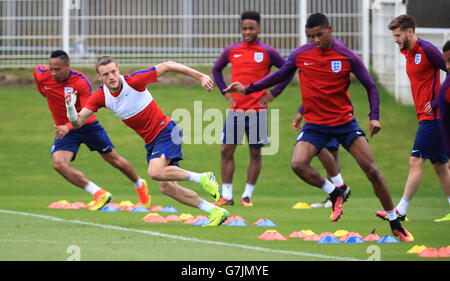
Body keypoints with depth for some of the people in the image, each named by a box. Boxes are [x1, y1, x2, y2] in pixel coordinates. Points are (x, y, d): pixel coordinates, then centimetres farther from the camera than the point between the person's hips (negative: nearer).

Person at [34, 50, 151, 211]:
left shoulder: (81, 82, -25)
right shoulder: (42, 75, -15)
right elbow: (37, 69, 11)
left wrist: (68, 127, -47)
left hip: (87, 125, -2)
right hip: (64, 129, 3)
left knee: (115, 160, 11)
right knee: (59, 163, -25)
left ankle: (140, 185, 41)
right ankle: (99, 194, -24)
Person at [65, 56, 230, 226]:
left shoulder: (134, 81, -19)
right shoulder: (100, 96, -6)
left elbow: (168, 66, -13)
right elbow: (77, 122, -9)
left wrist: (201, 77, -15)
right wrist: (70, 107, -31)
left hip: (166, 131, -6)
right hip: (151, 141, 6)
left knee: (155, 172, -28)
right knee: (166, 188, -2)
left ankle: (203, 178, -12)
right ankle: (215, 211, 6)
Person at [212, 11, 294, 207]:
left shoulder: (267, 52, -2)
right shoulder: (231, 51, 7)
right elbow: (216, 69, 23)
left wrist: (273, 93, -1)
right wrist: (224, 92, 12)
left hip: (257, 111, -2)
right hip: (235, 109, 2)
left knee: (255, 153, 2)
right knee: (226, 151, -2)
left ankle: (247, 195, 11)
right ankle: (226, 196, 4)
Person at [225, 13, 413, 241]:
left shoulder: (347, 57, -8)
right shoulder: (300, 55, -2)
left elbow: (370, 86, 0)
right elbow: (280, 75, 12)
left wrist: (374, 116, -13)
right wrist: (248, 89, 6)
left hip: (344, 121, -2)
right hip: (315, 124, 2)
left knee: (371, 170, -8)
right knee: (298, 164, -23)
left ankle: (395, 224, 5)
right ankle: (335, 194, 2)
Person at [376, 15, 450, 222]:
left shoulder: (426, 50, -13)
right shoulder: (408, 53, 14)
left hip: (432, 116, -9)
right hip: (426, 117, 9)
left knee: (416, 161, -9)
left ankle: (401, 211, -9)